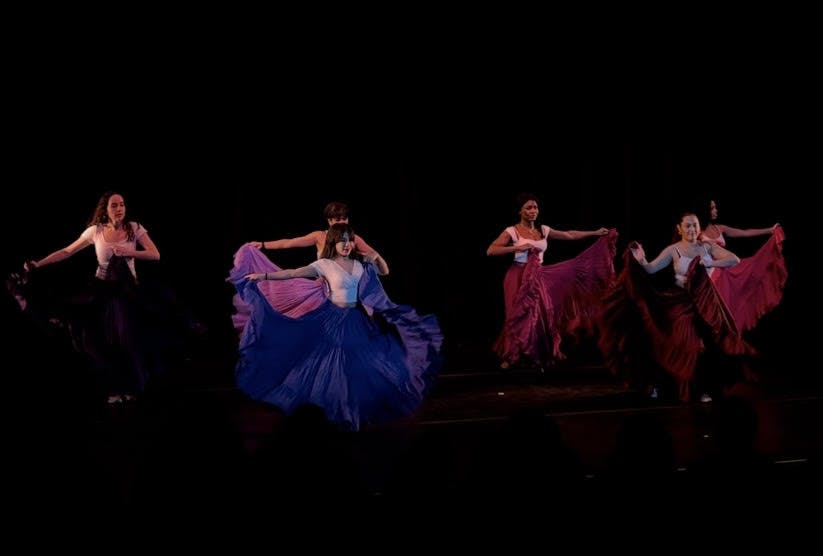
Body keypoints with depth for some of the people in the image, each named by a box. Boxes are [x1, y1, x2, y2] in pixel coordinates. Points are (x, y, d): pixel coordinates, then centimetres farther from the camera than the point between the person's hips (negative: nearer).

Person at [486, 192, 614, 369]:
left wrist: (596, 233, 20)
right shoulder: (512, 231, -8)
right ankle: (511, 357, 3)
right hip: (519, 277, -5)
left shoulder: (543, 230, 8)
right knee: (520, 315, -7)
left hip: (538, 277, 5)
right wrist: (517, 248, -24)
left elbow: (569, 235, 18)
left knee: (541, 315, 2)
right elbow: (491, 250, -17)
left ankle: (538, 356, 13)